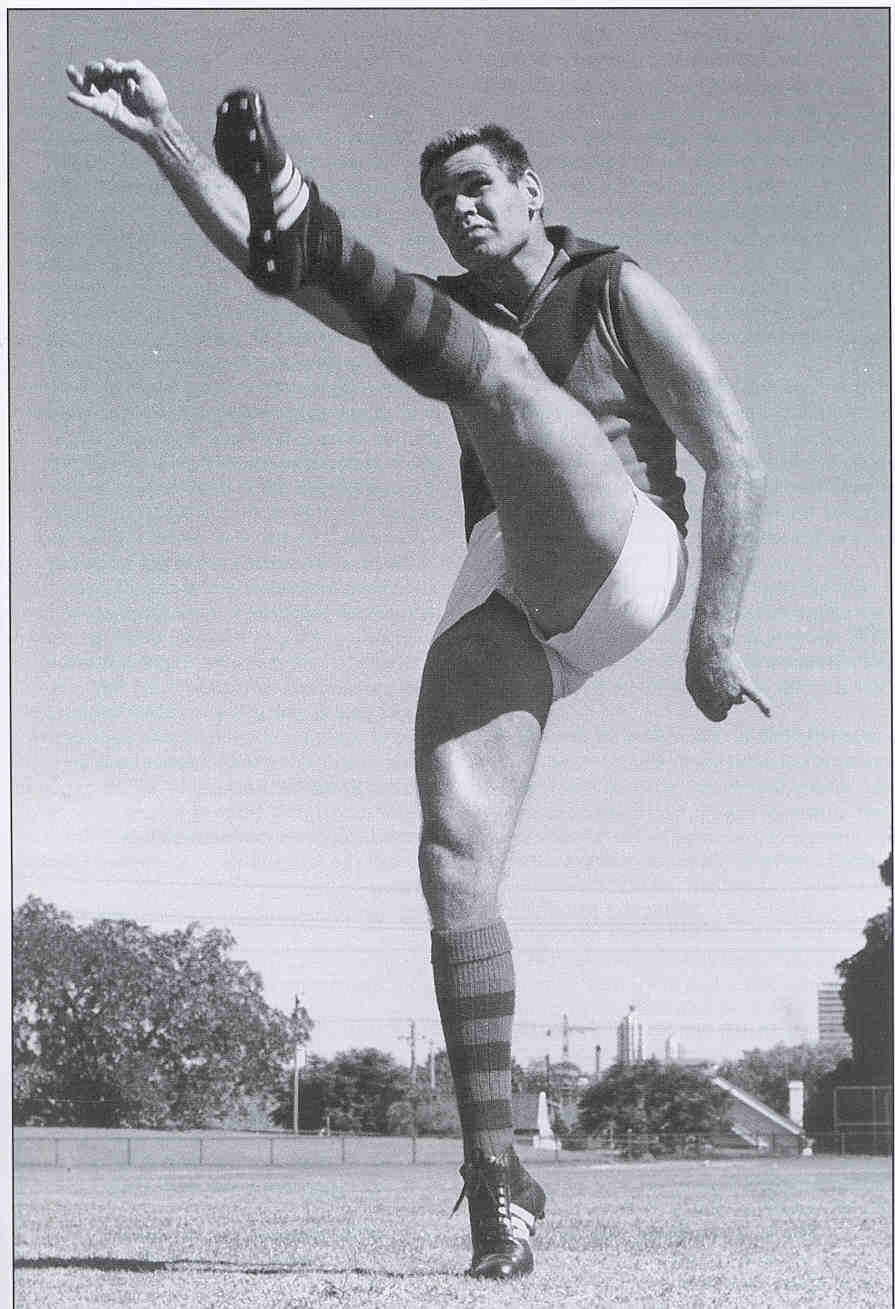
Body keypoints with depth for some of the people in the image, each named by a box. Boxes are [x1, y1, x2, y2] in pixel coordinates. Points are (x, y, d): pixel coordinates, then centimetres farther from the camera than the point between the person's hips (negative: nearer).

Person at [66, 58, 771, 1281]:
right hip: (500, 603, 4)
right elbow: (246, 246, 14)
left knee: (493, 366, -25)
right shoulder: (444, 308, 25)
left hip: (621, 558, -4)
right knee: (455, 859, -16)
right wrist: (162, 136, 1)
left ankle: (312, 237, -52)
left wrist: (713, 635, -5)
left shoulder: (620, 292, 12)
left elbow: (737, 461, 4)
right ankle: (495, 1177, -15)